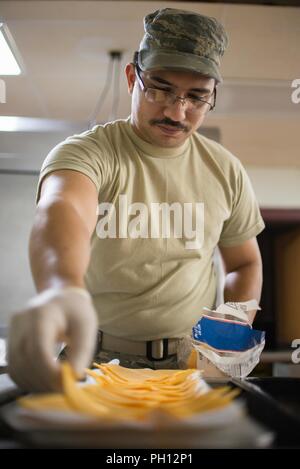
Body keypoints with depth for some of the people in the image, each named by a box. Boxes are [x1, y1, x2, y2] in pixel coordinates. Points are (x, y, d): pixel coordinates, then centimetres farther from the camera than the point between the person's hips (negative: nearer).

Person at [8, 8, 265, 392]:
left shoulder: (225, 170, 5)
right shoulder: (86, 152, -10)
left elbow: (245, 264, 16)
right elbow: (62, 210, -33)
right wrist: (62, 289, -55)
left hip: (193, 365, 4)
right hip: (99, 360, -3)